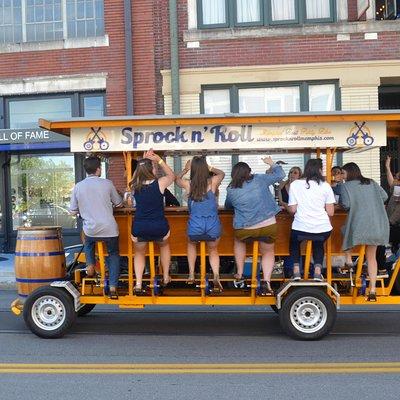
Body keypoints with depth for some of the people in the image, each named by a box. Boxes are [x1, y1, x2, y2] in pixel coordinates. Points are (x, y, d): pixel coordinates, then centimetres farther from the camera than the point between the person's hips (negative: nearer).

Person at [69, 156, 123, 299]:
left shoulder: (78, 187, -1)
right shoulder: (107, 183, -5)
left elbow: (73, 211, 7)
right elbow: (119, 204, 7)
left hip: (90, 230, 2)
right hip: (109, 228, -2)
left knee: (89, 244, 37)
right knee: (113, 254, 17)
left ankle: (90, 265, 20)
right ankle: (113, 288, 10)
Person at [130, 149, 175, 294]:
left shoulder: (134, 186, -4)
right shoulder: (159, 184, -13)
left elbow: (136, 175, 21)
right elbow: (172, 175, 9)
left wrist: (143, 161, 12)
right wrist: (159, 160, 4)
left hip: (139, 227, 1)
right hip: (159, 227, -1)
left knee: (139, 253, 27)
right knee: (164, 246, 32)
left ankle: (138, 284, 13)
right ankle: (166, 277, 36)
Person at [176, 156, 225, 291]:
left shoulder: (188, 184, -6)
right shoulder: (212, 182, -7)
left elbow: (177, 179, 19)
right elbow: (222, 173, 18)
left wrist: (185, 169, 26)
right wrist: (210, 168, 15)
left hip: (195, 227, 0)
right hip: (213, 226, 0)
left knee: (191, 244, 34)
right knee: (213, 250, 25)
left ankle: (191, 274, 28)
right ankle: (216, 275, 0)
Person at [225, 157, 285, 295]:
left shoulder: (230, 190, 1)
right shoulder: (259, 179, -2)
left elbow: (227, 206, 20)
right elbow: (280, 174, 6)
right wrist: (271, 163, 22)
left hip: (244, 230, 0)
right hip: (268, 226, 0)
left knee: (239, 242, 34)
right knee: (268, 252, 24)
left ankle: (239, 274, 31)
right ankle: (266, 281, 2)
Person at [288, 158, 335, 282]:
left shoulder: (295, 184, 0)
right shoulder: (325, 185, 0)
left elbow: (292, 209, -1)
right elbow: (330, 212, -1)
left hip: (300, 228, 0)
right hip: (322, 229, 1)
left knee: (294, 242, 33)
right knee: (318, 244, 34)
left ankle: (296, 270, 18)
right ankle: (318, 271, 16)